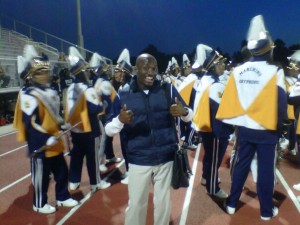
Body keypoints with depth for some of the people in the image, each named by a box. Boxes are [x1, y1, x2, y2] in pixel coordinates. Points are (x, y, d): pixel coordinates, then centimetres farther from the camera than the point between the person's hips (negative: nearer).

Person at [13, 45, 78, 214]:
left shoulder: (50, 92, 11)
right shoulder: (29, 96, -17)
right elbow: (30, 123, -22)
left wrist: (63, 126, 8)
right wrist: (46, 139, -24)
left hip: (55, 143, 9)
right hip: (40, 146, -8)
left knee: (62, 171, 17)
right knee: (41, 175, 7)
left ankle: (63, 197, 35)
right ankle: (39, 204, 27)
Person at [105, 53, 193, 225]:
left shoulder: (168, 89, -2)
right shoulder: (123, 96, -3)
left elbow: (191, 115, 1)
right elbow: (108, 130, -3)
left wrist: (184, 112, -22)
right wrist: (120, 120, -25)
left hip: (166, 158, 1)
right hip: (139, 160, 0)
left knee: (163, 202, 17)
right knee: (136, 204, 12)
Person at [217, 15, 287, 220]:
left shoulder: (237, 71, -2)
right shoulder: (274, 71, -14)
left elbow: (229, 99, 1)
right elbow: (281, 102, -14)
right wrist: (279, 125, 1)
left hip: (244, 128, 4)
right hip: (266, 129, -4)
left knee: (241, 164, 16)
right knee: (266, 169, 9)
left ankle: (232, 203, 26)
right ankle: (266, 210, 24)